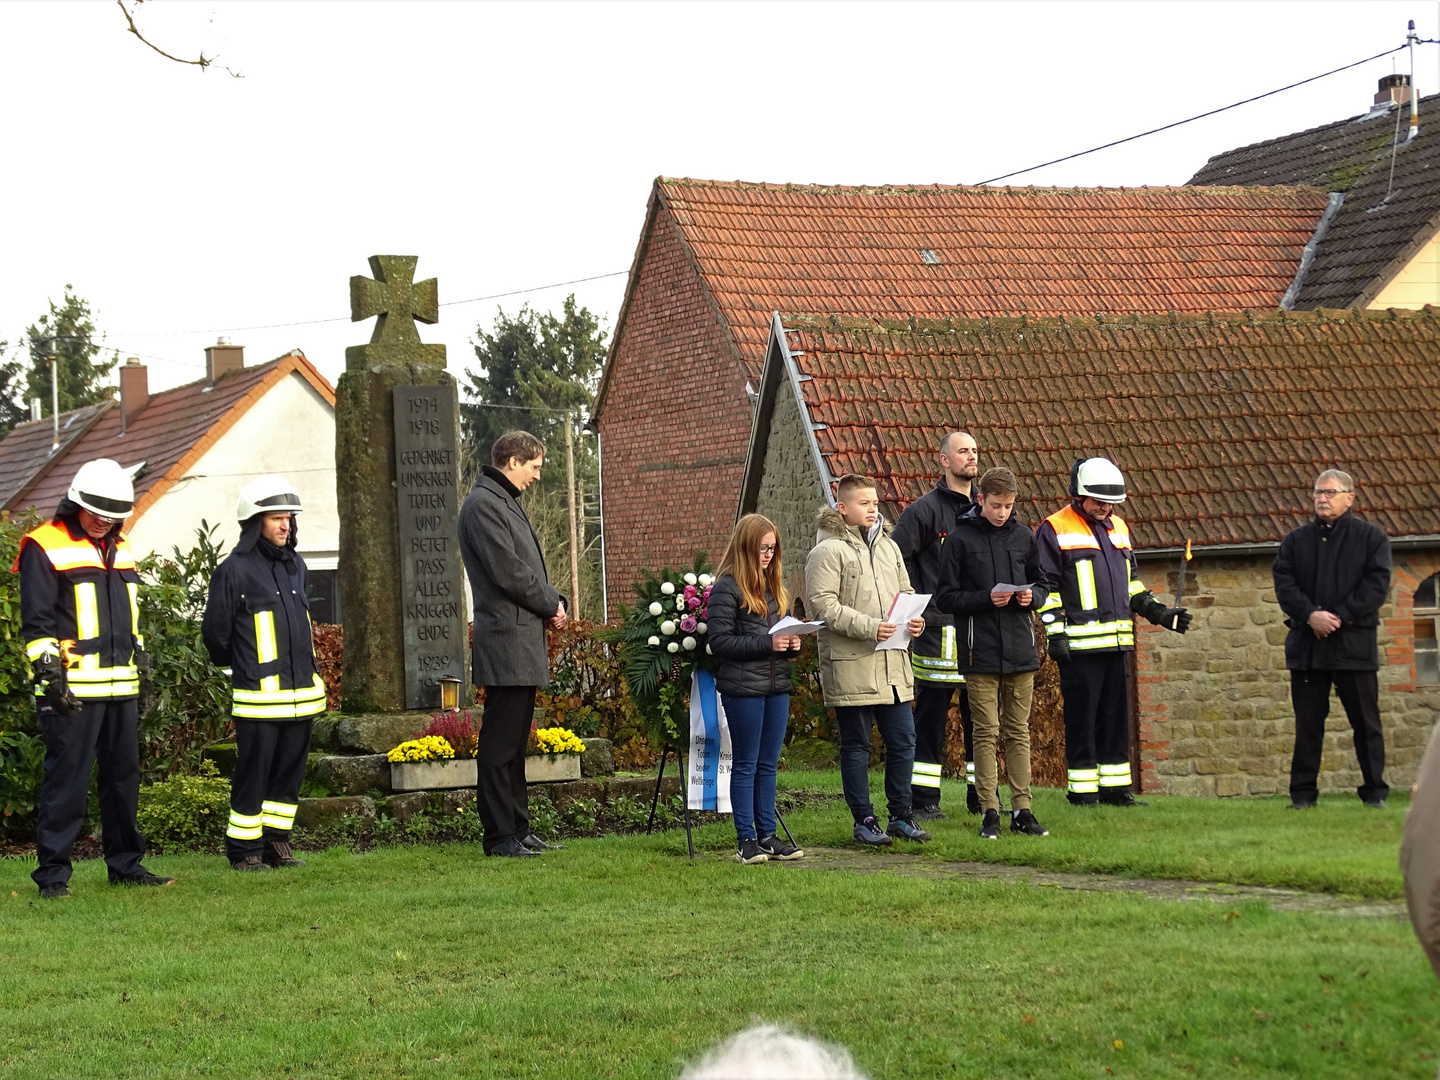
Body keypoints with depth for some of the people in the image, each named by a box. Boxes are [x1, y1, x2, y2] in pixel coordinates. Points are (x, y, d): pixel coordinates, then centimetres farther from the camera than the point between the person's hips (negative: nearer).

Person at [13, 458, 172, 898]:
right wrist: (50, 672, -16)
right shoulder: (45, 547, -5)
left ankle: (125, 864, 22)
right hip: (73, 689, -7)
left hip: (121, 687, 7)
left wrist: (140, 664, 23)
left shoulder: (119, 548, 18)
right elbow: (37, 622, -9)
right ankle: (53, 873, -1)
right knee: (66, 780, -6)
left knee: (124, 775, 12)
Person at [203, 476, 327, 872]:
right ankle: (244, 849, 5)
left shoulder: (295, 566, 14)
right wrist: (240, 669, 9)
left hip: (303, 692, 6)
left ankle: (277, 842, 18)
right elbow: (215, 631, -2)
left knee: (290, 772, 10)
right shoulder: (234, 571, -8)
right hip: (259, 697, -6)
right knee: (253, 775, -2)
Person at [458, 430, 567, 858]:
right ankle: (499, 835, -5)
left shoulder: (507, 503, 21)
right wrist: (550, 605, -5)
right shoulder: (483, 505, -12)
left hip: (525, 643, 11)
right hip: (506, 643, -11)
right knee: (500, 743, -7)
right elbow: (508, 571, -18)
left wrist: (553, 600, 5)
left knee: (515, 743, 13)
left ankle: (518, 830, 18)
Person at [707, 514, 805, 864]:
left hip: (777, 684, 7)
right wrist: (767, 644, -20)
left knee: (768, 764, 11)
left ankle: (767, 835, 16)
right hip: (742, 687, -7)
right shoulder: (727, 587, -9)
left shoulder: (773, 586, 15)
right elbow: (720, 641, -14)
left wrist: (792, 643, 1)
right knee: (745, 765, -1)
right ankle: (746, 840, 3)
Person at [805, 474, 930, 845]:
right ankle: (864, 820, 10)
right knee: (856, 745, 3)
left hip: (893, 665, 7)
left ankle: (900, 815, 20)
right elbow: (822, 605, -15)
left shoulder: (888, 547, 16)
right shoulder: (828, 551, -7)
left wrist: (915, 618, 2)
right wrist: (869, 627, -21)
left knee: (903, 741, 8)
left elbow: (905, 591, 24)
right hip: (851, 666, -7)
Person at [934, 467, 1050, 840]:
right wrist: (986, 599, -15)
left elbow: (1042, 584, 18)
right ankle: (990, 812, 2)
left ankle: (1022, 809, 11)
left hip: (1021, 649, 3)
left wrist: (1032, 596, -5)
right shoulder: (961, 539, -2)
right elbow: (946, 597, -3)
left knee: (1018, 732, 7)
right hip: (980, 651, -3)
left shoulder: (1023, 537, 9)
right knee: (986, 732, -2)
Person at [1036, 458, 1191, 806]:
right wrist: (1054, 633, -12)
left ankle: (1115, 787, 14)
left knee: (1115, 716, 9)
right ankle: (1082, 790, 3)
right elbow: (1045, 588, -6)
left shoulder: (1118, 528, 18)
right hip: (1079, 643, -7)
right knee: (1081, 718, -3)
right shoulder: (1054, 531, -4)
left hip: (1116, 642, 7)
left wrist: (1158, 612, 16)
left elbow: (1131, 583, 26)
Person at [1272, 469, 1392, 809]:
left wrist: (1340, 616, -14)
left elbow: (1377, 584, -5)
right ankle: (1302, 791, 9)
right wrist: (1311, 615, -14)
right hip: (1306, 644, 2)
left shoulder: (1371, 537, 4)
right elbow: (1284, 583, 1)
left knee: (1365, 721, 2)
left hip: (1354, 642, -2)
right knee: (1308, 722, 4)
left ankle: (1374, 791, 9)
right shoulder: (1296, 541, 11)